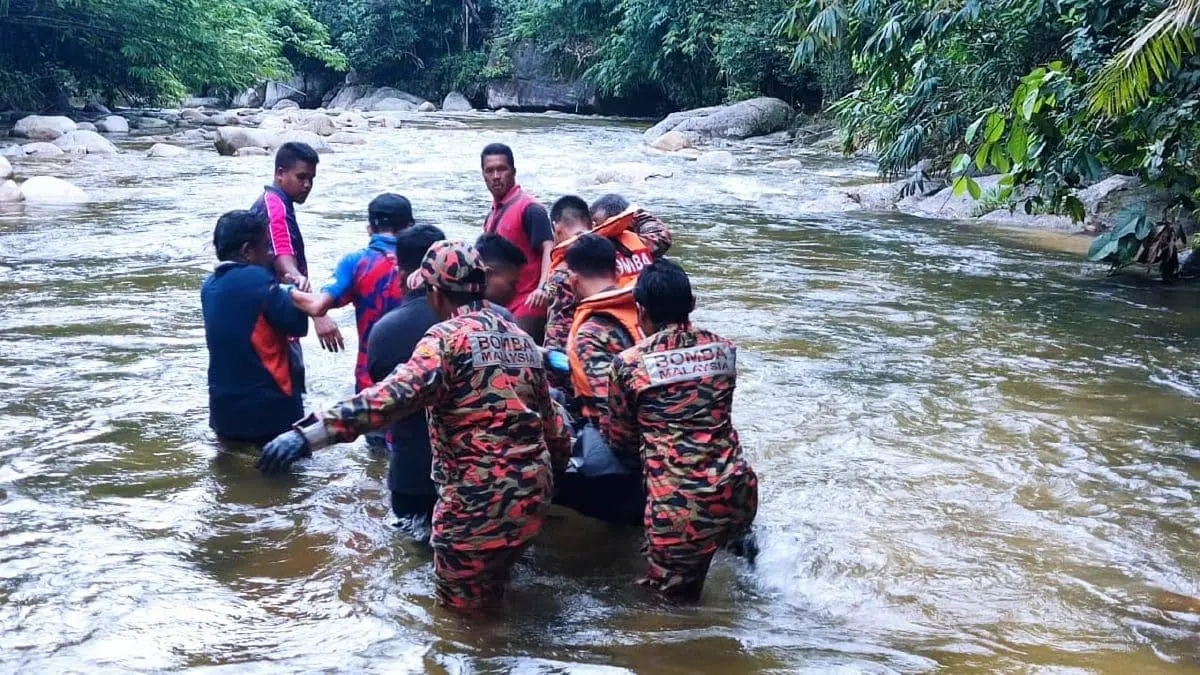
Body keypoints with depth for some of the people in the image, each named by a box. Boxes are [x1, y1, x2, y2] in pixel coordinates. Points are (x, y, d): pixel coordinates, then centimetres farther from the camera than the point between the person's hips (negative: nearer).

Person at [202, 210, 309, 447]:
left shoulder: (210, 286, 6)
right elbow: (297, 325, -13)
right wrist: (295, 293, 3)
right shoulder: (256, 278, -17)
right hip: (270, 411, -7)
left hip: (224, 411, 7)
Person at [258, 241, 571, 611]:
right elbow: (551, 421, 17)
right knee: (490, 584, 27)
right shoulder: (522, 338, 10)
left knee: (461, 601, 12)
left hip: (479, 500, -7)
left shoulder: (448, 336, -12)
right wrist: (556, 463, 38)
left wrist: (310, 433, -38)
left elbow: (396, 394, -30)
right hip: (534, 492, 7)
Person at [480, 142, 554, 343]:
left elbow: (548, 249, -20)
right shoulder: (493, 215, 16)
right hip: (500, 309, 9)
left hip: (526, 310, -9)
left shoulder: (529, 208, -10)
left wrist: (542, 287, -35)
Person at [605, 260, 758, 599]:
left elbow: (619, 440, 10)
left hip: (679, 504, -4)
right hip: (737, 493, 5)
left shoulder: (629, 363, -2)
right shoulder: (723, 349, 9)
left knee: (671, 596, 13)